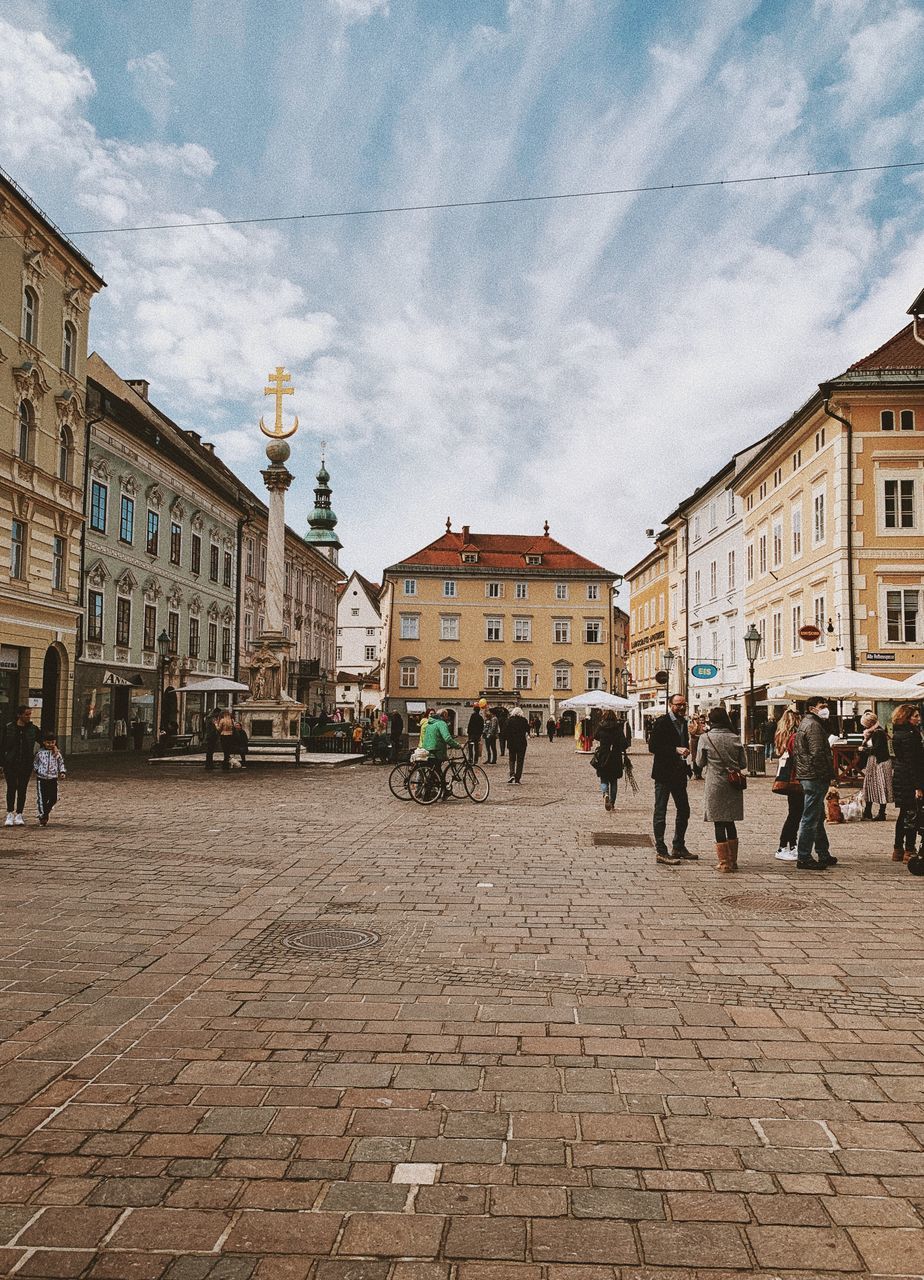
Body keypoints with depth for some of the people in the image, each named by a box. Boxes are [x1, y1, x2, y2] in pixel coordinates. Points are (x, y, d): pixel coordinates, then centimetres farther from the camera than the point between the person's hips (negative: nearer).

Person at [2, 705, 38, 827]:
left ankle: (19, 815, 12)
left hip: (26, 765, 1)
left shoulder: (33, 729, 1)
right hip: (11, 764, -1)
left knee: (22, 789, 4)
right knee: (11, 788, 2)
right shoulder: (9, 728, -2)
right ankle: (10, 814, 11)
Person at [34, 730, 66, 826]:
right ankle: (42, 816, 10)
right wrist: (37, 770, -4)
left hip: (53, 779, 1)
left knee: (53, 798, 1)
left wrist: (62, 772, -3)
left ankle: (46, 811, 26)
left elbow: (61, 763, 10)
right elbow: (35, 763, 11)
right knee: (41, 798, -1)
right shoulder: (39, 752, 1)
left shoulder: (57, 753, 3)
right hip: (41, 778, -1)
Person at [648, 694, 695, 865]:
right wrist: (676, 750, -22)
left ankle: (678, 847, 26)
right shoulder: (662, 722, -12)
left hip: (679, 773, 8)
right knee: (660, 812, -2)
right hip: (663, 774, -8)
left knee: (684, 810, 14)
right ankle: (661, 851, 1)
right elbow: (652, 746, -17)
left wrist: (685, 751, 5)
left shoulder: (683, 722, 13)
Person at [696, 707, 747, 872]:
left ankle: (724, 862, 4)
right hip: (733, 786, 3)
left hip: (715, 785, -3)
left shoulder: (705, 738, -7)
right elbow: (743, 763, 3)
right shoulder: (734, 738, 0)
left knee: (719, 824, 3)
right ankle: (733, 860, 19)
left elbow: (700, 762, 0)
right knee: (730, 823, 14)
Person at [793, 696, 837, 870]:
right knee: (811, 819, -7)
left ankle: (823, 854, 27)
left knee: (818, 817, 18)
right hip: (816, 777, -11)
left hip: (807, 776, 11)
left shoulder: (805, 724, 19)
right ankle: (803, 858, -3)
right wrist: (829, 774, -16)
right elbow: (817, 753, -22)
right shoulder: (813, 725, -14)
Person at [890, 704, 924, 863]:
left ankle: (898, 850, 21)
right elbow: (911, 762, -21)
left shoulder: (898, 733, 13)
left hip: (899, 777, 10)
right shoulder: (909, 735, -18)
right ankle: (909, 851, -1)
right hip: (908, 781, -10)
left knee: (904, 815, 16)